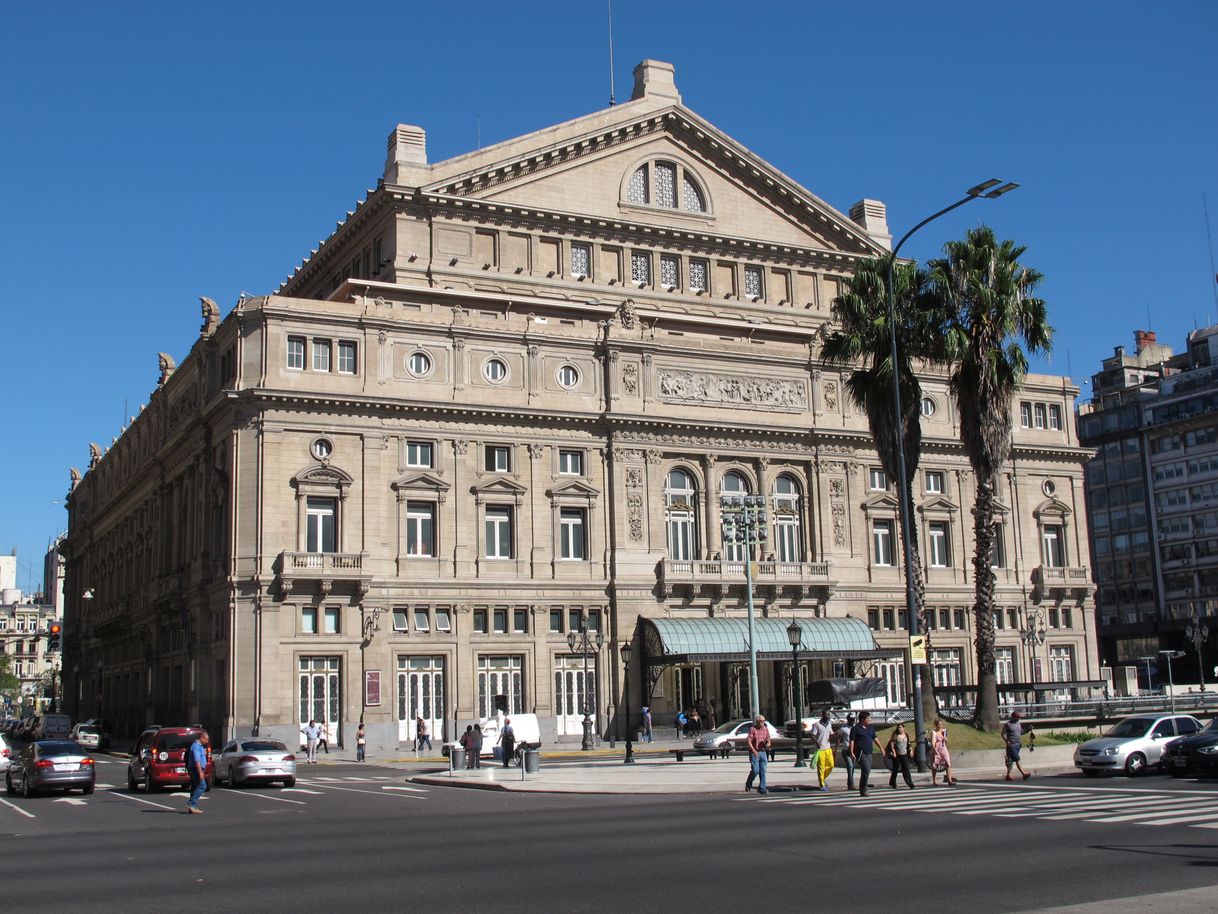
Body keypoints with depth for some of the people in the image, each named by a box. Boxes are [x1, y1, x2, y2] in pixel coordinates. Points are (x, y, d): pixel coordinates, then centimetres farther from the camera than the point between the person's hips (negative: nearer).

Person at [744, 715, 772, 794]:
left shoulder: (766, 729, 8)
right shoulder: (752, 729, -7)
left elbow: (768, 740, 13)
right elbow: (748, 741, -12)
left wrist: (768, 744, -12)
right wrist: (754, 751, -20)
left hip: (763, 752, 5)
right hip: (754, 753, -4)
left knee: (763, 771, 0)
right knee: (755, 770, -9)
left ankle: (762, 788, 5)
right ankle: (748, 784, 15)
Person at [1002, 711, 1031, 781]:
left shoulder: (1018, 724, 15)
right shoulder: (1008, 724, -7)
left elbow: (1021, 733, 25)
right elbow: (1003, 734, -8)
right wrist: (1007, 741, -20)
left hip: (1018, 745, 8)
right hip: (1011, 745, -8)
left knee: (1012, 760, 11)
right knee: (1017, 760, -12)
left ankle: (1008, 775, 15)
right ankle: (1024, 774, -18)